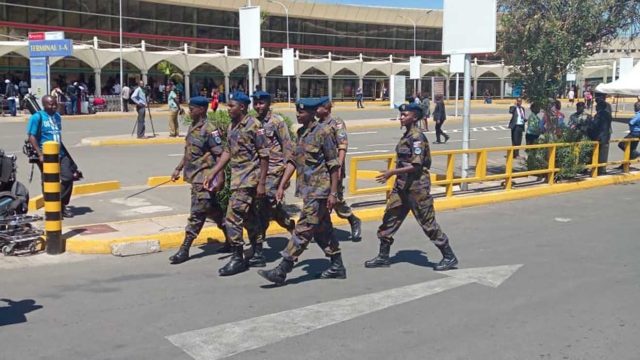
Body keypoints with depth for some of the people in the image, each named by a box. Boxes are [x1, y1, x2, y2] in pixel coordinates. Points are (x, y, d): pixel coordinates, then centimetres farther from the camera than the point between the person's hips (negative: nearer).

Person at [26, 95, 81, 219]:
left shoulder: (57, 116, 13)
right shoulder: (37, 117, -8)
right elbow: (31, 136, -12)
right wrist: (40, 154, -19)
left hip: (61, 153, 6)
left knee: (68, 178, -1)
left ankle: (62, 205, 13)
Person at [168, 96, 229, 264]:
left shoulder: (210, 130, -16)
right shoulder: (193, 127, 12)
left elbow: (220, 155, -19)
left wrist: (220, 178, -23)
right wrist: (178, 169, 21)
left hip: (204, 178, -10)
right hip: (195, 176, 10)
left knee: (197, 213, -5)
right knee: (213, 210, 18)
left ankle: (184, 250, -1)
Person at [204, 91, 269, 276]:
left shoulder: (254, 126, -14)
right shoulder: (232, 126, 11)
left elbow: (264, 155, -14)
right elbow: (228, 151, 18)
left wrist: (262, 183, -16)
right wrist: (212, 174, 13)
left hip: (248, 179, -9)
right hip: (237, 177, 9)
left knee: (233, 217, -11)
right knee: (248, 217, 16)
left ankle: (237, 258, -2)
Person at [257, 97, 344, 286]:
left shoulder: (323, 132, -12)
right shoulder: (300, 133, 11)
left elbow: (333, 165, -11)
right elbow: (293, 161, 13)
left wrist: (333, 192, -13)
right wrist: (281, 186, 8)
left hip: (319, 190, -8)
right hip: (307, 189, 8)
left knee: (303, 230, -7)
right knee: (322, 229, 15)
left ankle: (282, 271, -8)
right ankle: (337, 267, 25)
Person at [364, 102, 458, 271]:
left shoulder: (417, 137, -17)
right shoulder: (407, 136, 11)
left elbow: (416, 165, -23)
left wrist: (392, 172, -25)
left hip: (417, 186, -9)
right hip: (402, 185, 9)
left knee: (428, 223, -1)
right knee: (389, 218, 9)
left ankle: (449, 257, 12)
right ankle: (383, 257, 18)